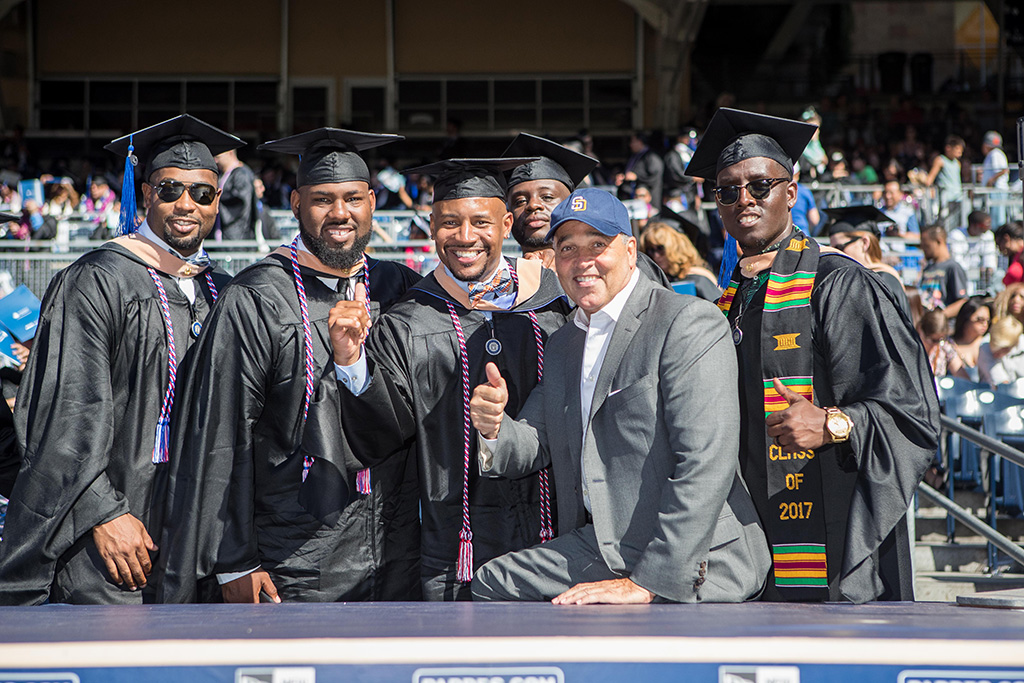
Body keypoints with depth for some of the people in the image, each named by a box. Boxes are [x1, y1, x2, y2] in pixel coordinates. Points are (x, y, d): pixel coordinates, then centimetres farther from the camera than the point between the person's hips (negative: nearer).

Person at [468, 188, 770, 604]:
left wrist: (646, 583, -23)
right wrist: (494, 428, -6)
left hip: (695, 568, -8)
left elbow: (706, 466, -19)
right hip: (599, 549, 8)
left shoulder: (690, 323, -10)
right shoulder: (561, 345, 18)